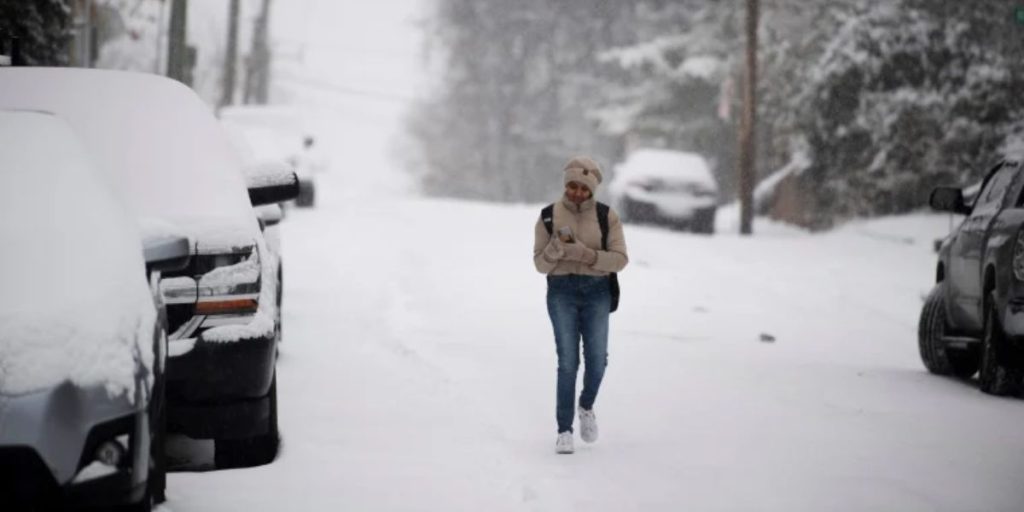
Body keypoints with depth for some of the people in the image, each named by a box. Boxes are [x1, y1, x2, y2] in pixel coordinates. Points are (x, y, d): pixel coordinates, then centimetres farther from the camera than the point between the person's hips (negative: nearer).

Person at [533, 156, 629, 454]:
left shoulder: (607, 217, -1)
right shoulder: (549, 217, -1)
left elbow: (619, 260, -9)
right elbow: (541, 265, -2)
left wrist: (584, 253, -24)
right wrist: (556, 248, -24)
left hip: (596, 292, 1)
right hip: (562, 291, -1)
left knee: (596, 361, -3)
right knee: (568, 362, -12)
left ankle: (586, 406, 29)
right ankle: (564, 431, -4)